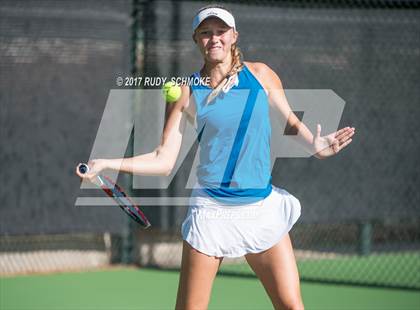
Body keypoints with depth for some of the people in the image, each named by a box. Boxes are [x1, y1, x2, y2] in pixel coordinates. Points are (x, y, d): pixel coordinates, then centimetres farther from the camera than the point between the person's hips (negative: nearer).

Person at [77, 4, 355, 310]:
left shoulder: (260, 74, 4)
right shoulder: (188, 92, 1)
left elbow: (292, 121, 16)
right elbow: (164, 160, 0)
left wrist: (315, 144, -5)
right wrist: (105, 164, -10)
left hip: (262, 207, 1)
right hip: (212, 211, -1)